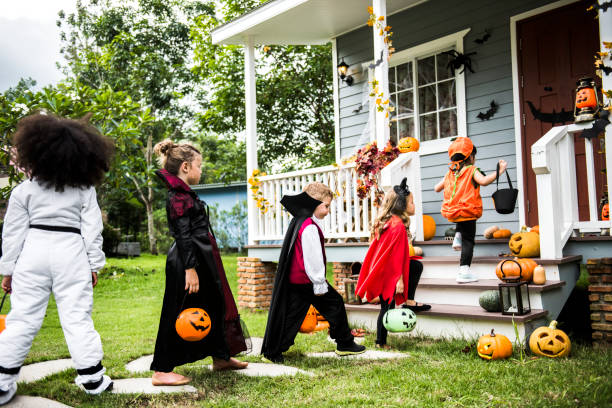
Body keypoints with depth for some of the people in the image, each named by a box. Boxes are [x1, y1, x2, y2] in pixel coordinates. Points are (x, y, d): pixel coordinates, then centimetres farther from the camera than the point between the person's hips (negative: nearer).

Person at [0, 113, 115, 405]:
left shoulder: (24, 190, 3)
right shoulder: (85, 189, 2)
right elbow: (92, 228, 2)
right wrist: (94, 263, 9)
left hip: (32, 254, 1)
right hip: (71, 255, -1)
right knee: (77, 316, 3)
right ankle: (92, 376, 8)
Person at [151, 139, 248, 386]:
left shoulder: (182, 194, 15)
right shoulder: (179, 196, -16)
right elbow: (183, 236, -21)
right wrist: (190, 269, -23)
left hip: (199, 260, 11)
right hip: (185, 263, -11)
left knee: (214, 306, 17)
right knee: (178, 315, -3)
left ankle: (220, 357, 31)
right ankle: (161, 371, 8)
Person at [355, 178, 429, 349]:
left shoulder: (384, 222, 8)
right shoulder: (399, 225, -20)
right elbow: (397, 255, -22)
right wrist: (400, 280, -19)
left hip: (379, 269, 9)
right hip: (387, 273, -9)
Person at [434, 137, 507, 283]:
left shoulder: (450, 173, 9)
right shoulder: (472, 170, -8)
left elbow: (436, 188, 15)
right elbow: (484, 181, -26)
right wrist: (499, 171, -20)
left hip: (451, 212, 6)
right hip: (467, 212, -6)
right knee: (468, 241, 1)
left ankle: (458, 237, 20)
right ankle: (464, 271, -4)